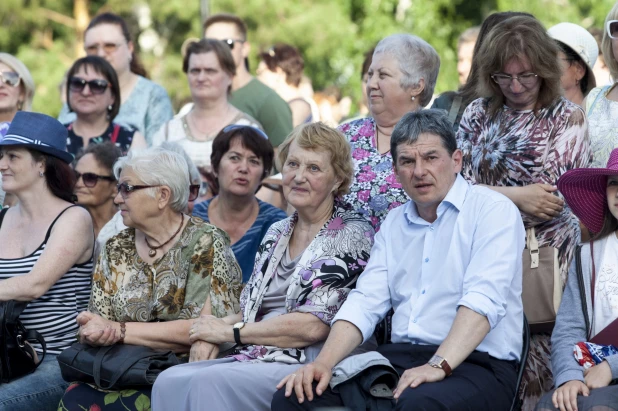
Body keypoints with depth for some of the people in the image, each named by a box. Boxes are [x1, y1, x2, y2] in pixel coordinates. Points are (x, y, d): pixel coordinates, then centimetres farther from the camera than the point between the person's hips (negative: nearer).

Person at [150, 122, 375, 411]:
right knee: (169, 381, -21)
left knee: (210, 382, -31)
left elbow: (313, 326, -13)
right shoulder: (277, 233, 19)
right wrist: (210, 335, -1)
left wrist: (229, 331, -7)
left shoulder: (352, 235, -3)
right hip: (256, 359, 7)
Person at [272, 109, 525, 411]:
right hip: (400, 358, 6)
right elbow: (365, 303, 11)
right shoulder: (394, 223, 19)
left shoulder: (493, 211, -3)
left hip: (477, 363, -6)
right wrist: (323, 363, -6)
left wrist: (439, 366, -29)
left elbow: (484, 299, -17)